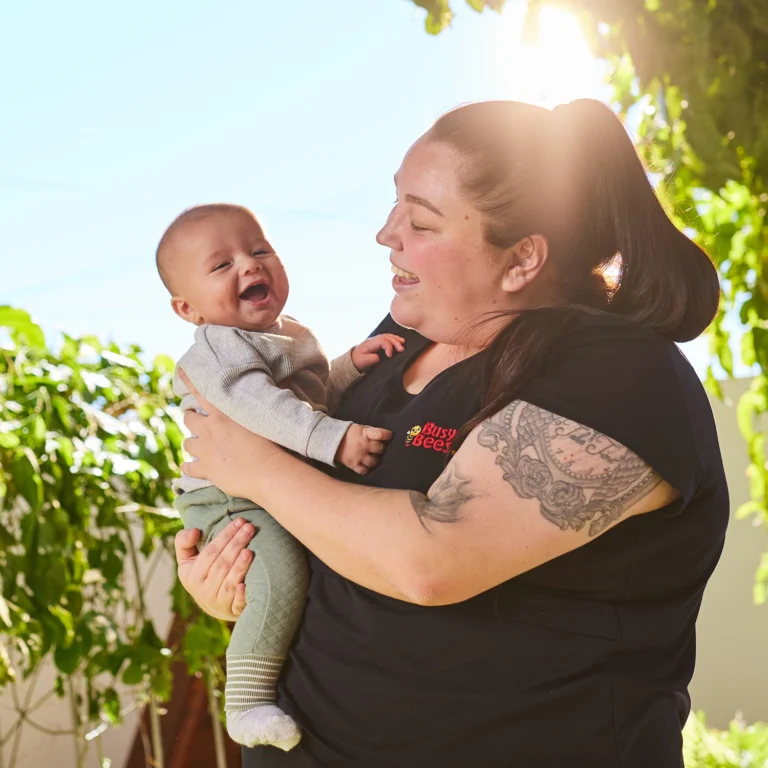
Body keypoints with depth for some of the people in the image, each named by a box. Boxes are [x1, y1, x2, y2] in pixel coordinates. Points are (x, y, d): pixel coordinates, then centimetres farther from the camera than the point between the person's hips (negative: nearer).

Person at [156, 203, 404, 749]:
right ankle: (248, 701, -25)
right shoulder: (218, 347, -13)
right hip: (235, 500, -9)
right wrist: (334, 439, -39)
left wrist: (354, 364, 5)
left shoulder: (297, 337, 18)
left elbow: (319, 395, 25)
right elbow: (256, 403, -30)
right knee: (283, 575, -31)